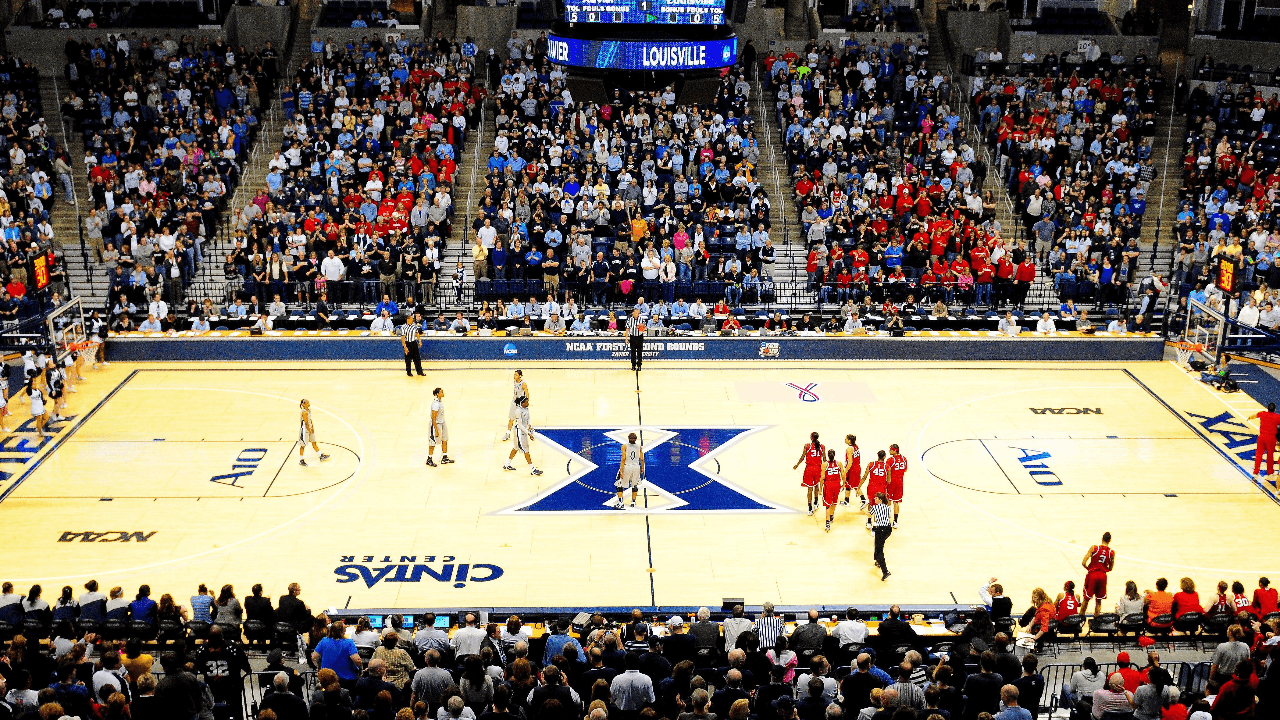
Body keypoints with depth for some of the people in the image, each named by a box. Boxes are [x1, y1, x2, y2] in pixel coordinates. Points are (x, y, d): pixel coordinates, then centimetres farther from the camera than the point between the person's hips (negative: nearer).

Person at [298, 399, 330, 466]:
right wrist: (309, 431, -16)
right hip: (305, 430, -9)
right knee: (303, 445, 4)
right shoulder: (304, 412, -25)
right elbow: (306, 423, -22)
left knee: (314, 442, 19)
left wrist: (312, 427, 6)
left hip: (310, 428, 9)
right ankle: (301, 460, 16)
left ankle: (321, 456, 29)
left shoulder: (309, 410, 3)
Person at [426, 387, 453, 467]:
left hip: (442, 423, 9)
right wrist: (436, 430, -22)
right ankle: (429, 460, 20)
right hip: (436, 424, -9)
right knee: (433, 443, 5)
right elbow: (433, 418, -24)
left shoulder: (440, 401, 1)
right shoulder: (436, 404, -26)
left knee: (445, 440, 14)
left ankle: (444, 458, 25)